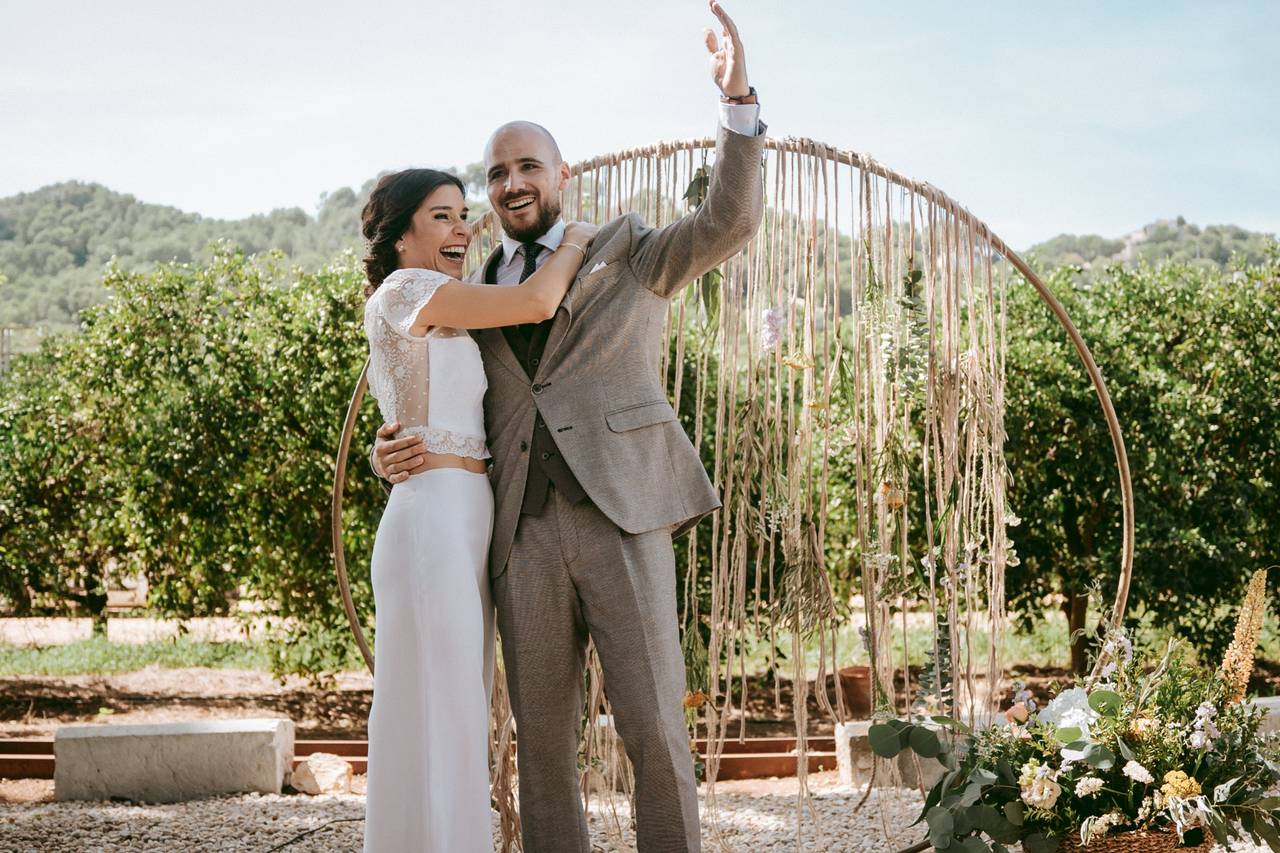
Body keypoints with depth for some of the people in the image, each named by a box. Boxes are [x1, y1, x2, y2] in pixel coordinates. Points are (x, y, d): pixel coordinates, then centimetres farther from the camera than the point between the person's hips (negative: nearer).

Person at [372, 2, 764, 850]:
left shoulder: (629, 254, 12)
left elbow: (731, 221, -4)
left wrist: (738, 98, -17)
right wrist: (390, 455, -5)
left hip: (623, 518, -3)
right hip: (527, 537, 3)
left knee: (654, 730, -9)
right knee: (544, 746, 2)